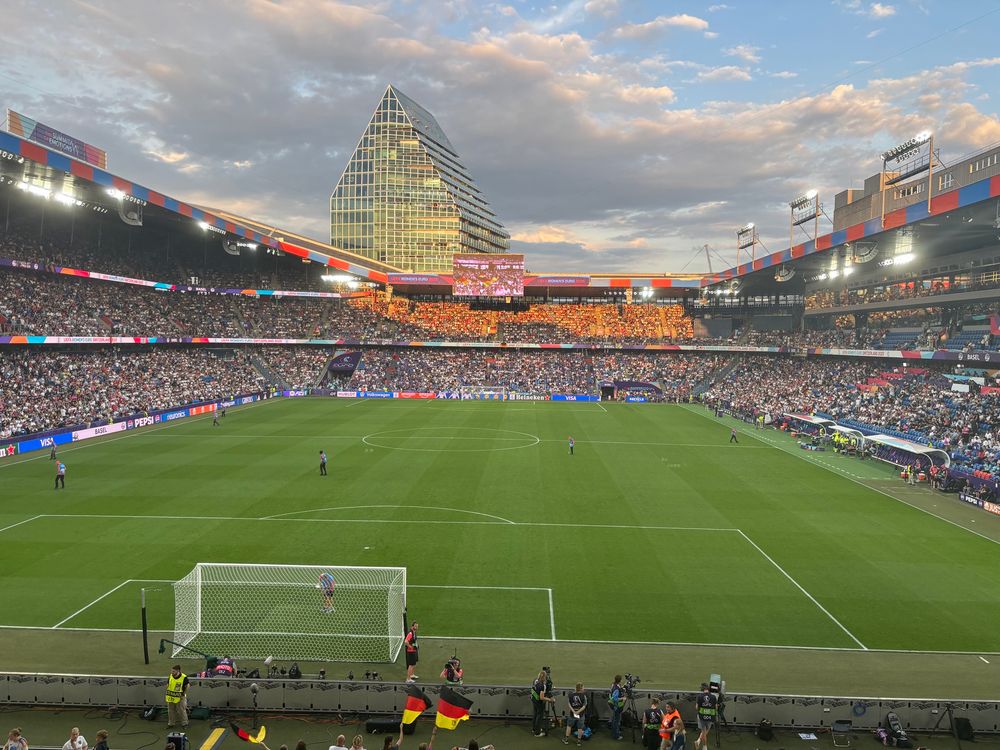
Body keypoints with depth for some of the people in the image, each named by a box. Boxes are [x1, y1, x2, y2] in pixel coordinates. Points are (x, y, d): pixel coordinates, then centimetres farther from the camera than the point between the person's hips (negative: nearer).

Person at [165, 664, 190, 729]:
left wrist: (183, 695, -8)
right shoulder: (170, 677, -5)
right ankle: (171, 723, 32)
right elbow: (167, 686, 9)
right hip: (171, 698, 4)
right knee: (171, 711, 15)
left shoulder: (184, 678, -17)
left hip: (180, 698, -4)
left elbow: (186, 687, -5)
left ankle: (184, 723, 19)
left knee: (181, 711, 5)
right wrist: (168, 693, 3)